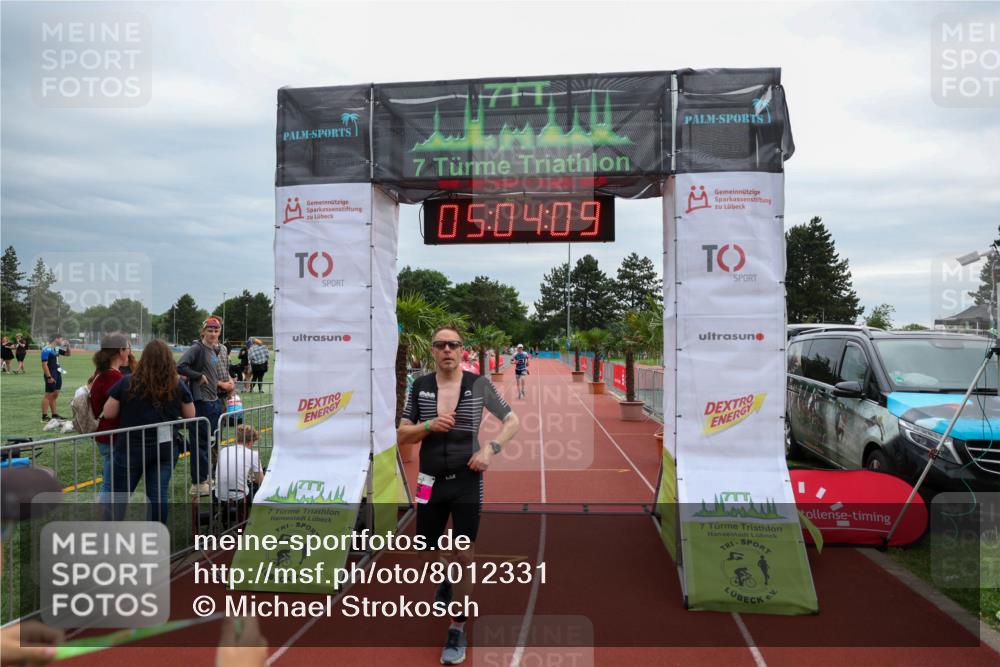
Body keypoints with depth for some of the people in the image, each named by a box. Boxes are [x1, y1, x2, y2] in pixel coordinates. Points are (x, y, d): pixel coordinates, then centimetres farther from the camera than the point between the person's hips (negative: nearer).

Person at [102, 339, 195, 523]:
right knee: (158, 494, 5)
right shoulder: (178, 386, -3)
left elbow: (108, 413, -1)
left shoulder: (127, 383, -8)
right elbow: (190, 416, 6)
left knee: (120, 493, 14)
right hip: (166, 447, 2)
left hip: (132, 447, -1)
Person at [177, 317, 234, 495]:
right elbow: (180, 366, -23)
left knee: (210, 440, 16)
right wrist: (199, 376, -16)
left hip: (216, 399, 8)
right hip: (201, 401, -8)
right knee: (200, 442, -1)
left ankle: (205, 477, 28)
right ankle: (198, 483, 7)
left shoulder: (222, 349, 12)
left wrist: (225, 383, 4)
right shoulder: (197, 348, -12)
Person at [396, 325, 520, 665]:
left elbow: (513, 422, 2)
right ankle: (445, 579, 51)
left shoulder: (479, 385, -7)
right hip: (431, 482, 3)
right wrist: (428, 425, -17)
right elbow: (402, 435, 3)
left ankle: (458, 629, 18)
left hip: (467, 481, -2)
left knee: (464, 556, -1)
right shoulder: (419, 386, -1)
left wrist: (491, 449, -14)